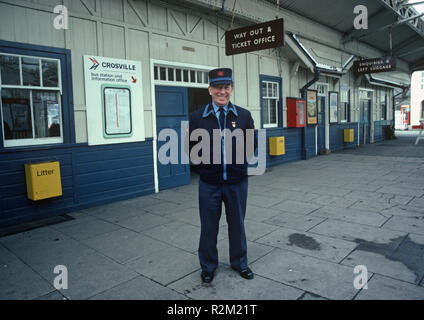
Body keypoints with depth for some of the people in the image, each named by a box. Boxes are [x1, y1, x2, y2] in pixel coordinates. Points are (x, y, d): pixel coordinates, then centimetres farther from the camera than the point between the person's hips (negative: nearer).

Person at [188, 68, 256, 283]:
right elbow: (191, 149, 2)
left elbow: (252, 146, 5)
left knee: (237, 224, 16)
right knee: (209, 227, 12)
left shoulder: (244, 116, 2)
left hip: (237, 181, 1)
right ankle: (208, 266, 34)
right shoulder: (197, 117, -2)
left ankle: (239, 262, 39)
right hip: (209, 182, -1)